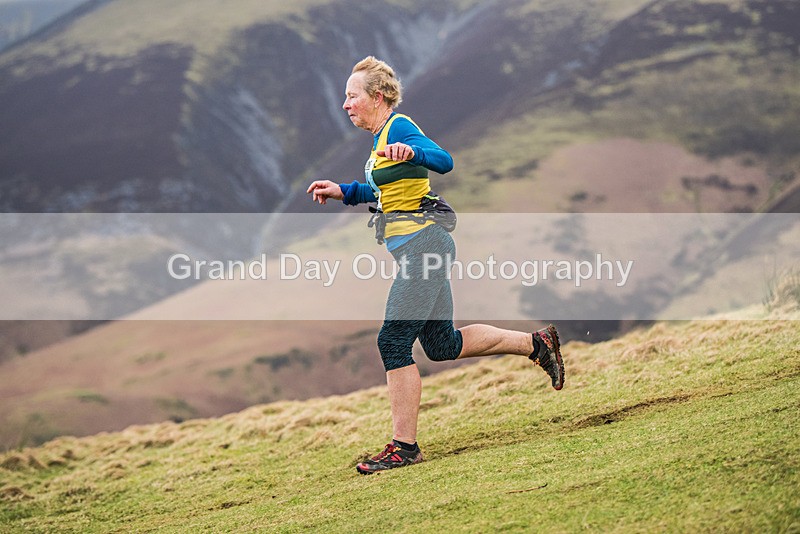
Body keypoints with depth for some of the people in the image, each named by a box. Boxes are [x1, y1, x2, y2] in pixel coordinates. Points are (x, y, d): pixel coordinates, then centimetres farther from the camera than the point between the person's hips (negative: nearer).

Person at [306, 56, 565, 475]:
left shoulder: (399, 128, -12)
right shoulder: (382, 135, 17)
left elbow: (444, 161, -28)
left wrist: (411, 152, -46)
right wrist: (342, 192, 19)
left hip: (422, 243, -10)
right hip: (416, 248, 10)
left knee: (394, 342, -11)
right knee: (441, 344, 15)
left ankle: (404, 447, -8)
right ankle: (535, 343, 26)